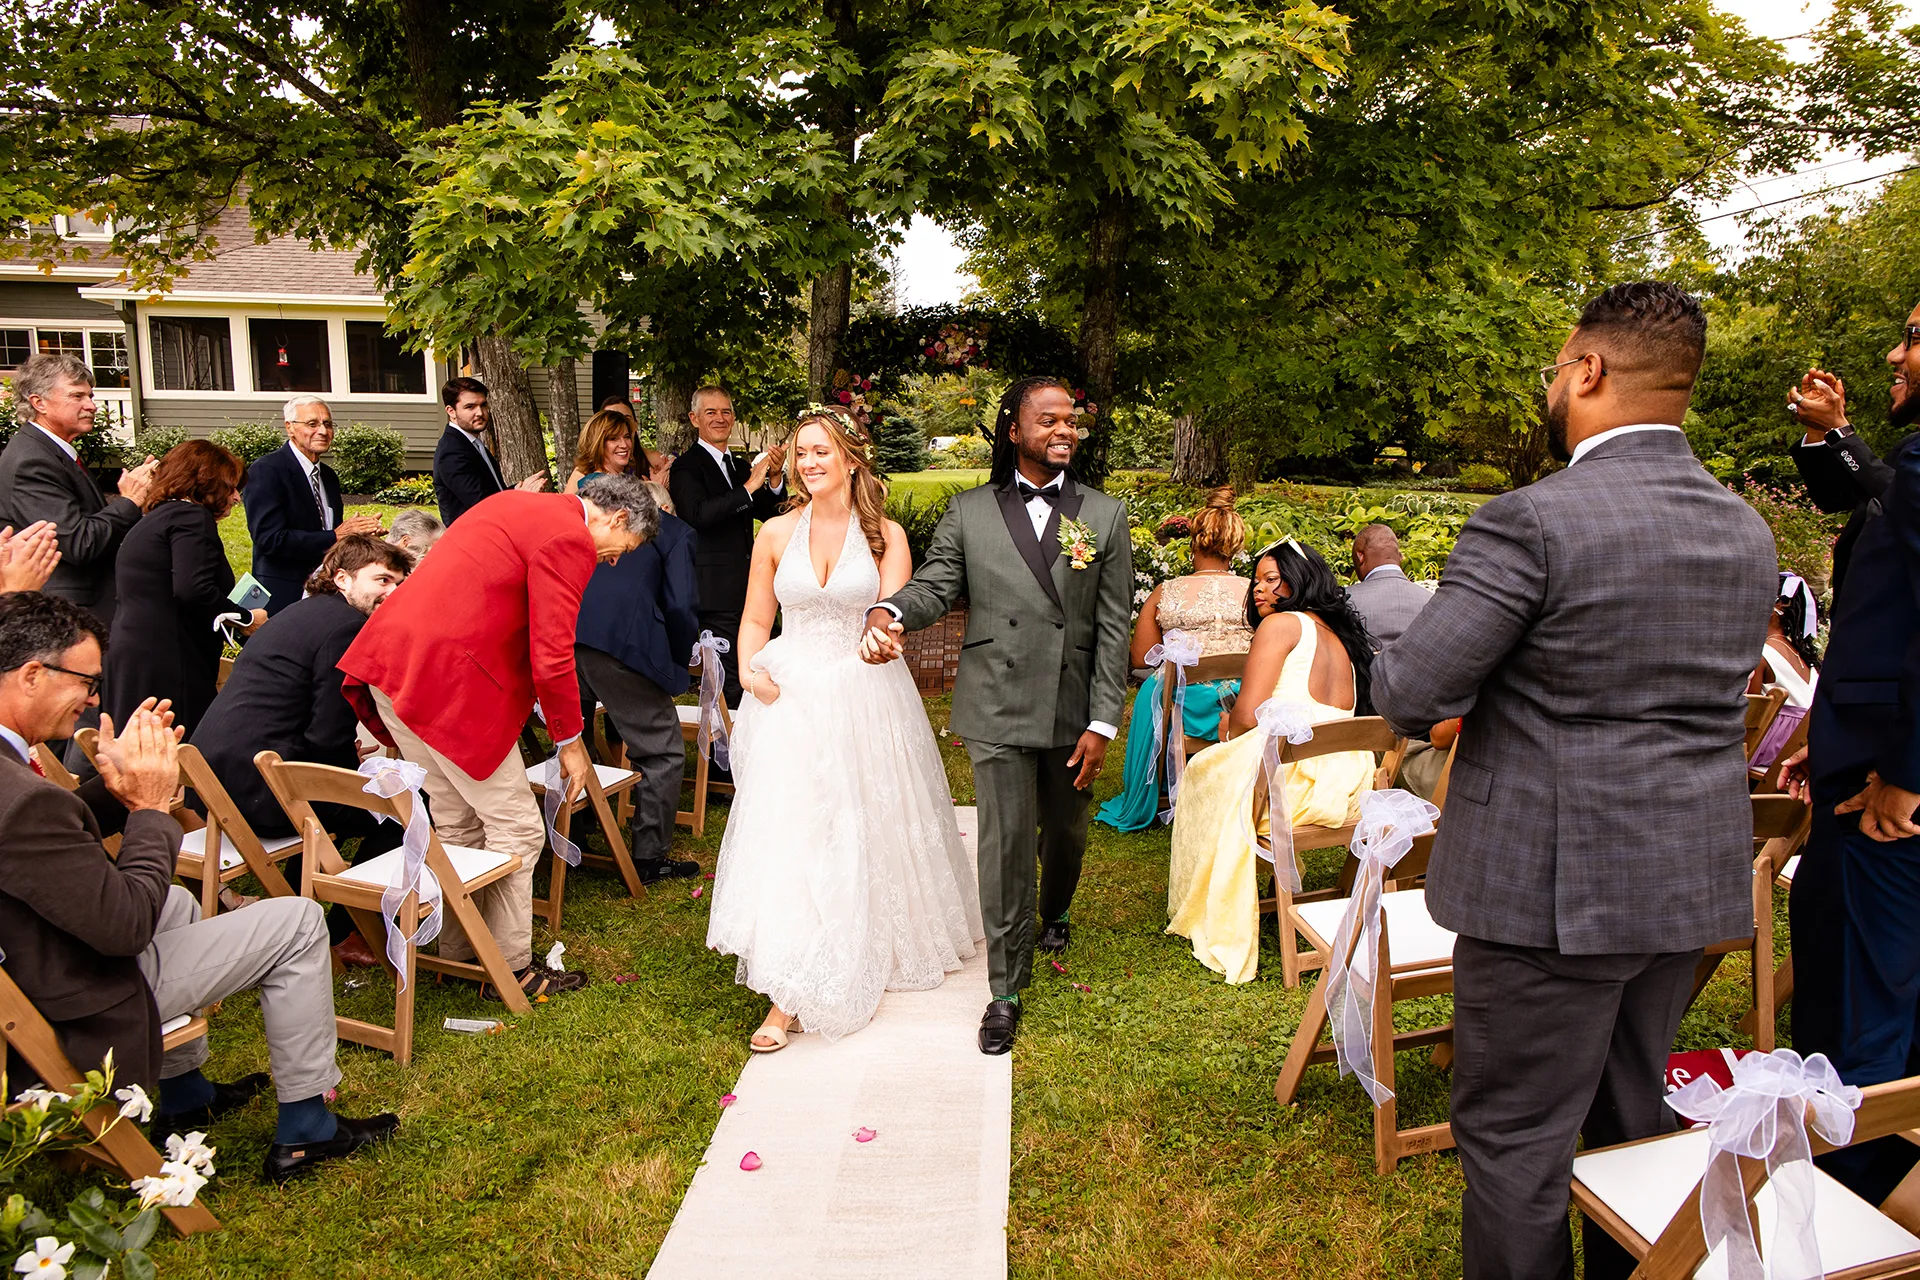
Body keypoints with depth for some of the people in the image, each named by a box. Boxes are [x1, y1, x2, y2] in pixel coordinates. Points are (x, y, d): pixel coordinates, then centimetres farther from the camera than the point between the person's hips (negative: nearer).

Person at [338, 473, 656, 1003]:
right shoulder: (569, 539, -11)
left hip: (391, 662, 10)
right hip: (449, 679, -10)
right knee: (516, 827, 3)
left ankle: (456, 956, 30)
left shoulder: (515, 505, 19)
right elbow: (552, 657, -14)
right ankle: (511, 970, 12)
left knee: (458, 824, 19)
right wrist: (569, 740, -1)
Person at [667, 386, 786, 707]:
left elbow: (769, 514, 12)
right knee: (730, 679, -12)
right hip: (717, 590, -8)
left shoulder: (742, 467, 18)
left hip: (748, 587, 8)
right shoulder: (686, 467, -6)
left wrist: (774, 479, -6)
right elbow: (698, 515, -22)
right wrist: (749, 488, -23)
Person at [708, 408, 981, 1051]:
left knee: (871, 830, 10)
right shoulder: (776, 533, 4)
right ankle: (787, 996, 6)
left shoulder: (885, 535, 0)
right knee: (789, 835, -3)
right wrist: (750, 671, -9)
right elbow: (755, 619, 9)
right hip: (792, 701, 1)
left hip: (866, 700, 0)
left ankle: (879, 946, 33)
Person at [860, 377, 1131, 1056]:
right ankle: (1007, 989, 12)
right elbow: (934, 586, -1)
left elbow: (1113, 628, 0)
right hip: (998, 707, -2)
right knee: (1006, 842, -2)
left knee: (1065, 829, 20)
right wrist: (889, 613, -26)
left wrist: (1103, 722, -6)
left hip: (1074, 707, 2)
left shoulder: (1105, 515, 3)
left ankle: (1055, 912, 53)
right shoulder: (968, 513, 2)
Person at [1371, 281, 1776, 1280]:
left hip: (1553, 885, -8)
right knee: (1634, 1118, 25)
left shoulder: (1532, 520, -19)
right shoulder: (1747, 531, 5)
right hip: (1692, 879, 8)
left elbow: (1409, 694, -21)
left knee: (1514, 1142, 7)